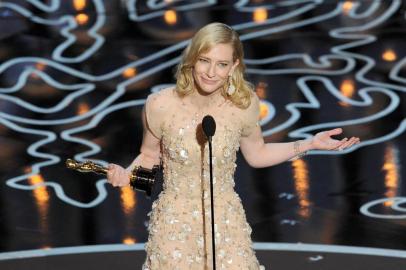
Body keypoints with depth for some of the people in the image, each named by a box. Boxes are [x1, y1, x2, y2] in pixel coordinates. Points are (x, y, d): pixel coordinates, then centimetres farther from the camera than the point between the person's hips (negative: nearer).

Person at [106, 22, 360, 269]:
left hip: (226, 222, 1)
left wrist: (310, 144, 0)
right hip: (175, 224, -1)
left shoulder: (244, 104, -12)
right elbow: (149, 156, 1)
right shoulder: (160, 106, -17)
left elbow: (257, 154, 7)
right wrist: (127, 175, -18)